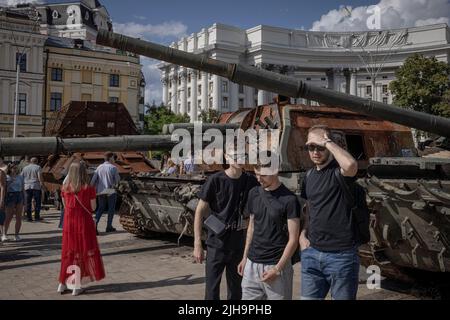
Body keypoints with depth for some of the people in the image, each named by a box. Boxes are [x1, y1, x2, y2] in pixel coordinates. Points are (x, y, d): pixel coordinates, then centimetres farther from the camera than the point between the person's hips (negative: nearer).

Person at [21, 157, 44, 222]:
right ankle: (37, 217, 1)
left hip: (27, 187, 4)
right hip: (36, 186, -4)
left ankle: (29, 217, 6)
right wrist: (42, 183, -4)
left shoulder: (25, 168, 14)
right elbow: (40, 177, -12)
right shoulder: (38, 167, 0)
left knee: (28, 203, 6)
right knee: (37, 202, 3)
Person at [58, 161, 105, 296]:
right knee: (84, 251, 8)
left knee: (68, 252, 16)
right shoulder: (89, 188, -13)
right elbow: (93, 207, -8)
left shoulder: (65, 188, -1)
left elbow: (65, 205, 7)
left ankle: (63, 283, 23)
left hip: (69, 223, 4)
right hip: (84, 222, -4)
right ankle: (77, 286, 11)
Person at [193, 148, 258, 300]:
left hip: (239, 245, 3)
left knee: (236, 289, 15)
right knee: (212, 289, 0)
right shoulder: (215, 180, -10)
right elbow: (200, 212, -7)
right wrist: (197, 244, -11)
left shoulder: (250, 181, -1)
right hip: (216, 244, -3)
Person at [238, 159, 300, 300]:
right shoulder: (254, 193, 5)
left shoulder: (289, 200, -11)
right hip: (252, 264, 5)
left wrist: (277, 269, -14)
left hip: (277, 264, -5)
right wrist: (245, 257, 13)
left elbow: (293, 239, -10)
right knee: (248, 297, 8)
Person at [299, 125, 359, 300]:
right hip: (311, 253, 6)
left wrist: (326, 141, -24)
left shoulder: (339, 171, -11)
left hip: (340, 255, -6)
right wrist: (303, 234, 7)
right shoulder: (309, 175, 10)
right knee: (308, 297, 12)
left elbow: (351, 165, -37)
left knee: (342, 296, 8)